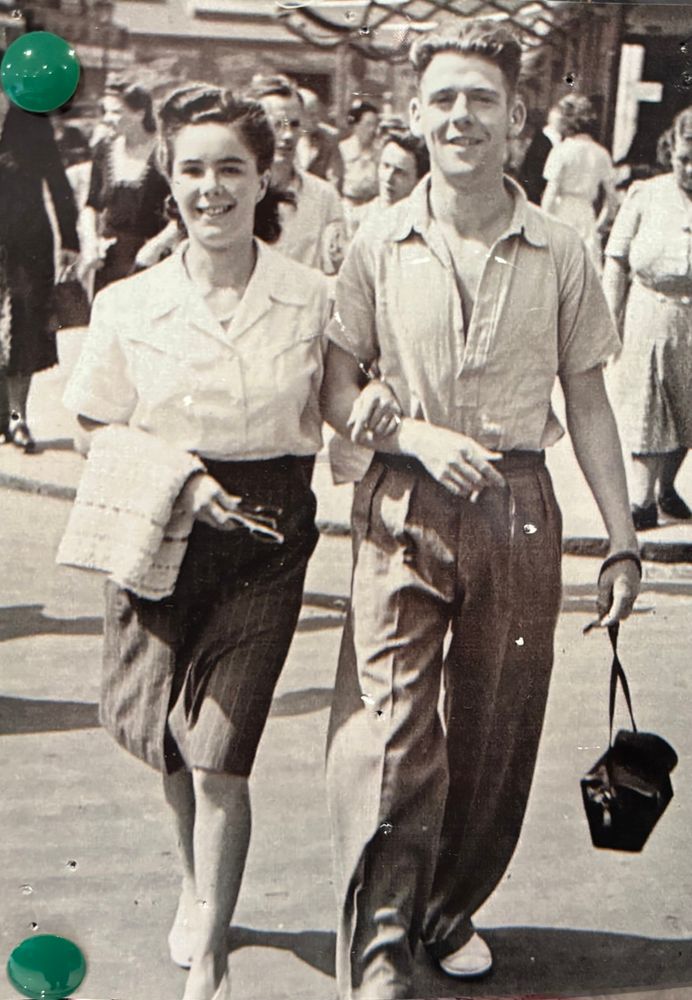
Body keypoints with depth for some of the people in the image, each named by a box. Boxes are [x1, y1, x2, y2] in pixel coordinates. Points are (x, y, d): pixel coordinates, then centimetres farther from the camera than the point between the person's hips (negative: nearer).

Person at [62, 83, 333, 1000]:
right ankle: (197, 884, 45)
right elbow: (100, 434, 3)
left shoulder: (314, 299, -5)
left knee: (219, 754, -4)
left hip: (268, 535, -2)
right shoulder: (129, 305, -3)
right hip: (161, 535, 2)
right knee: (170, 740, 14)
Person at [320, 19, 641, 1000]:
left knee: (496, 730, 9)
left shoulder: (559, 253, 3)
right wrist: (414, 433, -15)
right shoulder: (380, 247, 1)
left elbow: (588, 403, 7)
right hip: (405, 508, -1)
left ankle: (449, 910, 30)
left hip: (519, 507, 2)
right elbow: (336, 389, 5)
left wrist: (623, 543, 5)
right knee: (387, 721, -10)